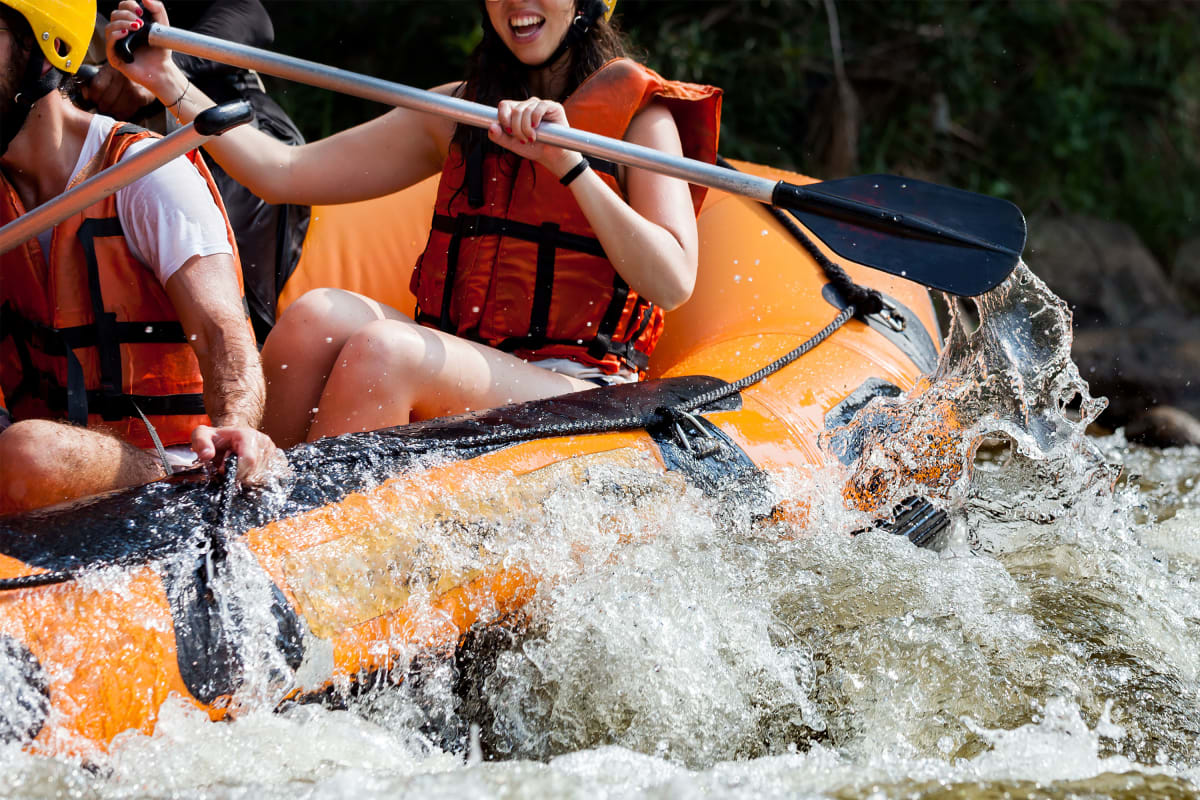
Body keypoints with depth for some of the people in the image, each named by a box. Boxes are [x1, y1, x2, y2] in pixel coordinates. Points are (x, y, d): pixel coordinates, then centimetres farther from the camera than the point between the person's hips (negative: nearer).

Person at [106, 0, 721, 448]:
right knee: (318, 315, -24)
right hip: (457, 375, 5)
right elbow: (285, 174, 11)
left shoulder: (641, 114, 1)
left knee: (381, 347, -30)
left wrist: (569, 165, -21)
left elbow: (672, 283, -14)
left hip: (579, 398, -5)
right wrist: (169, 83, 3)